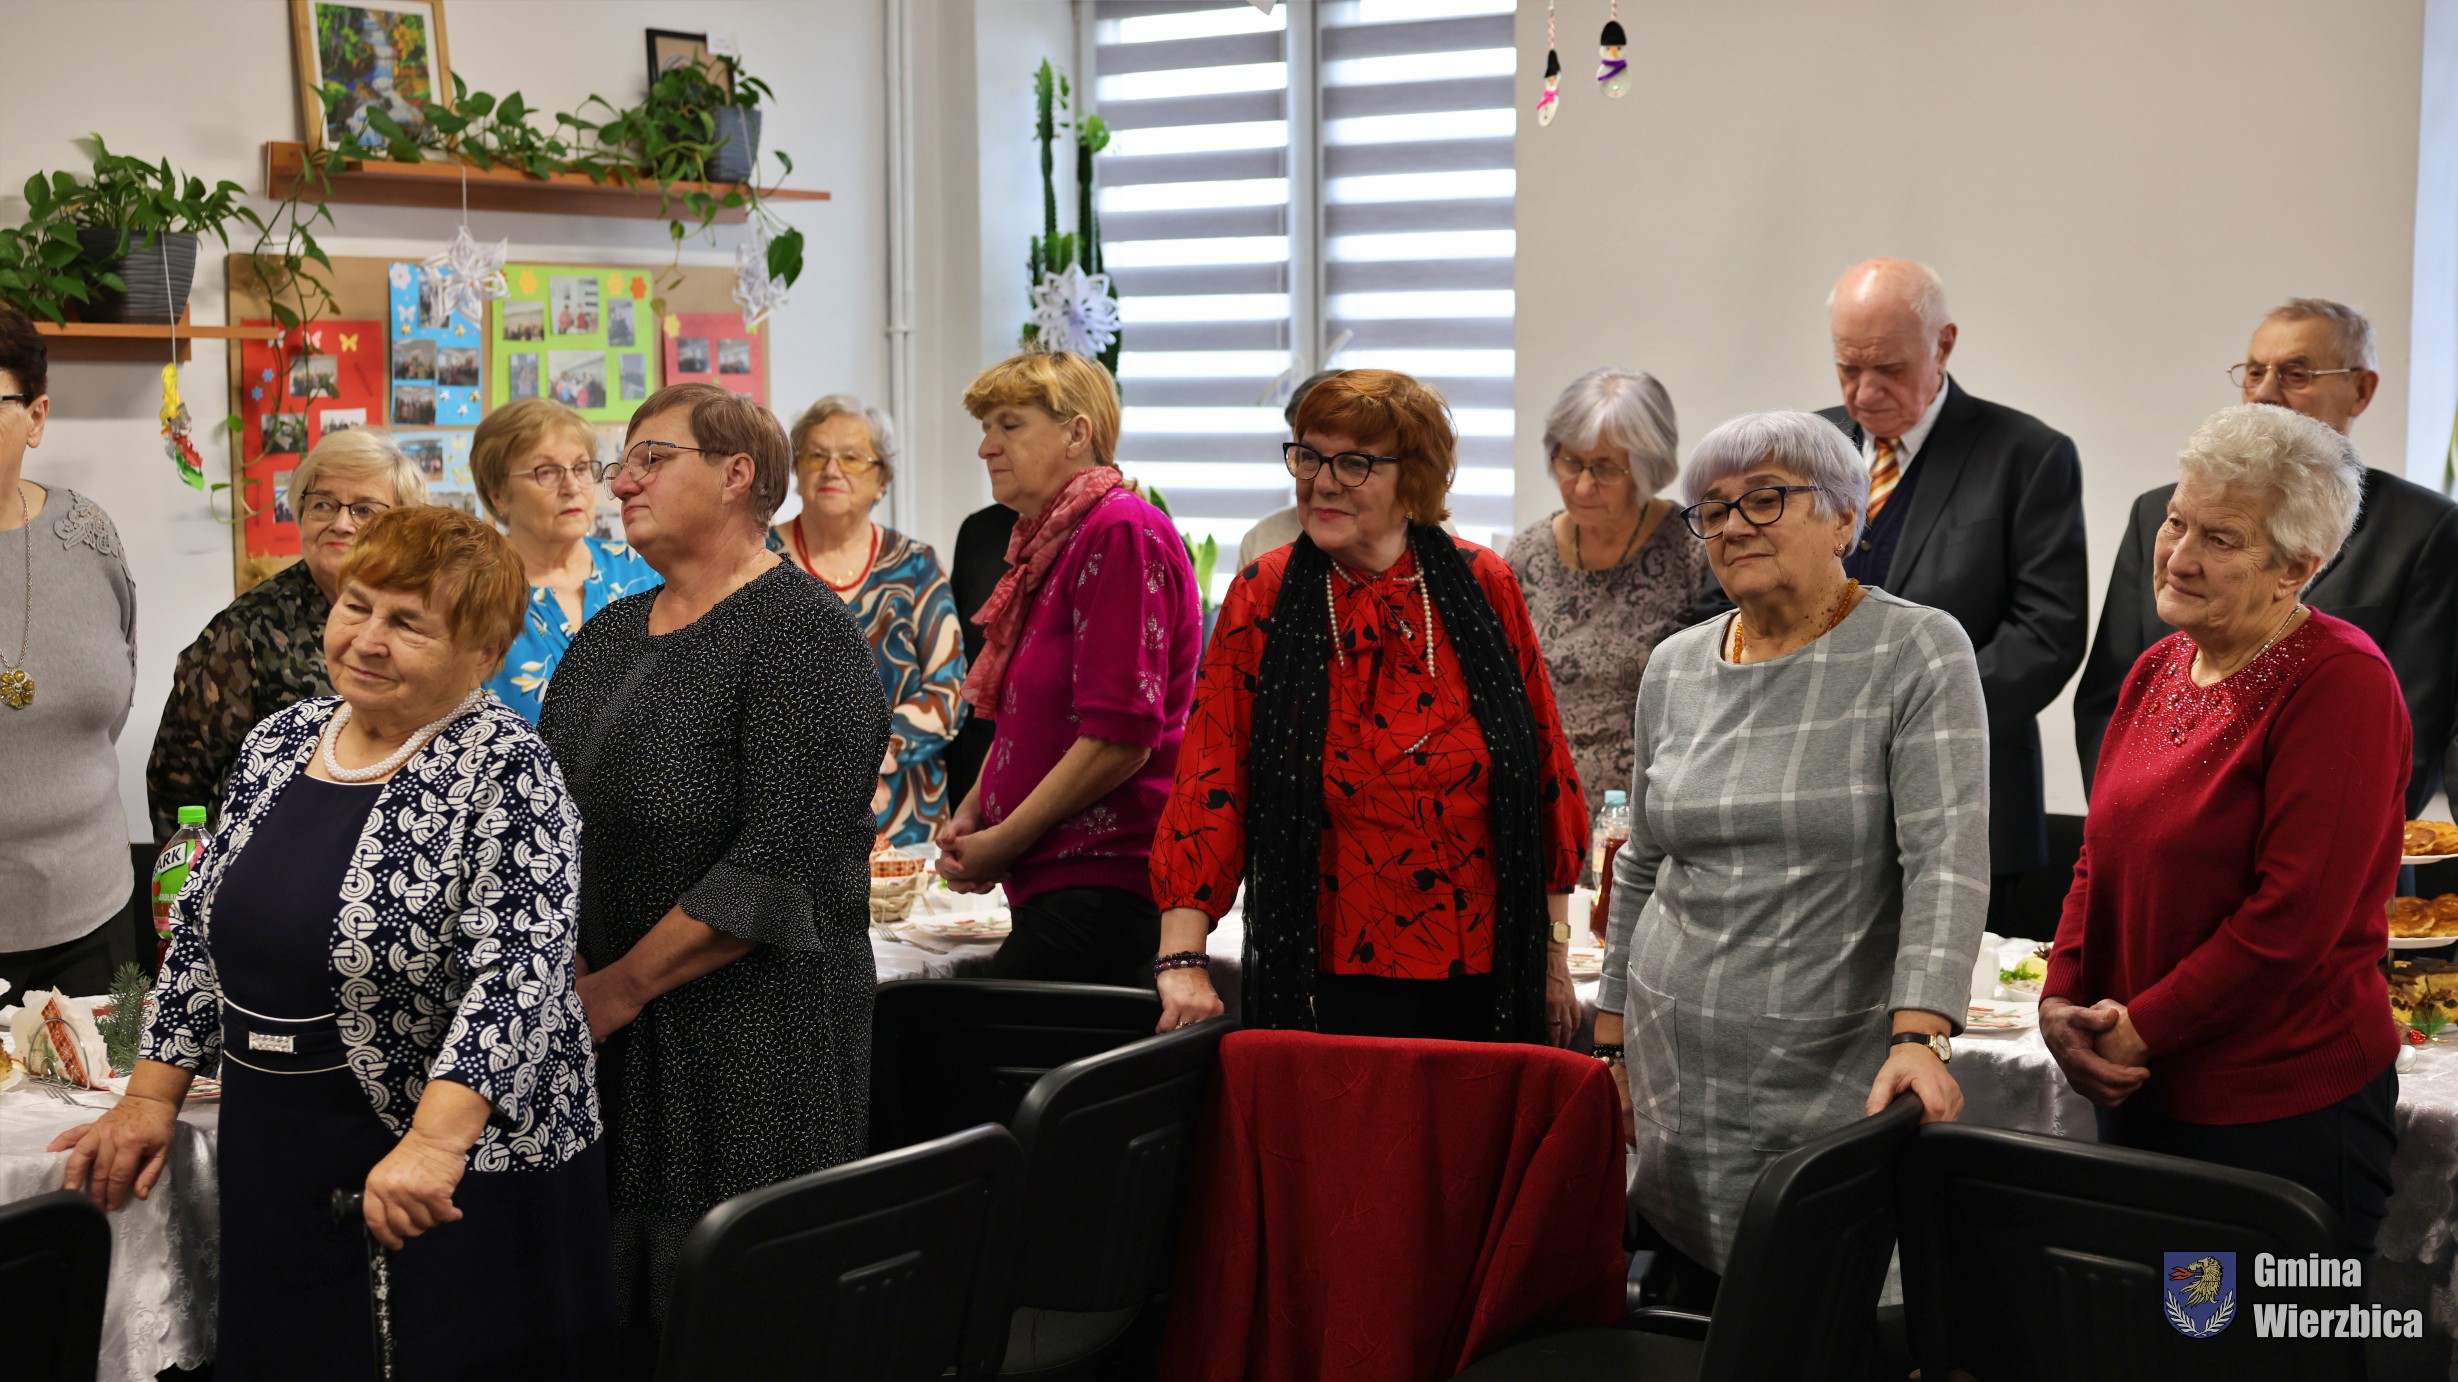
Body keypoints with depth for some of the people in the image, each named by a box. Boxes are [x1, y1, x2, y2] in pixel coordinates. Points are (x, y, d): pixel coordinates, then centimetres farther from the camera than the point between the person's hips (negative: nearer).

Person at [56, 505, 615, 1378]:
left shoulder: (506, 774, -14)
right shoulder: (281, 740, 8)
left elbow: (519, 972, -25)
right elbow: (201, 928, 16)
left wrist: (436, 1142, -36)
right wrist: (152, 1097, 11)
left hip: (460, 1168, -6)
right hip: (270, 1159, 6)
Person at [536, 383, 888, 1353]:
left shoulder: (798, 631, -9)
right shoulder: (607, 638, 15)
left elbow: (781, 862, -18)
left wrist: (617, 988, -14)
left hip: (745, 1044, -7)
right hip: (600, 1033, 7)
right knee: (607, 1314, 9)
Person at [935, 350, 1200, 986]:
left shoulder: (1122, 532, -12)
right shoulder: (1046, 542, 17)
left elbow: (1120, 736, -18)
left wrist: (1002, 843, -11)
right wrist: (970, 815, 11)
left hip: (1102, 881, -9)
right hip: (1054, 879, 9)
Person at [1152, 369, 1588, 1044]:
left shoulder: (1485, 587, 1)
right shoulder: (1264, 597, -1)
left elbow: (1546, 767, 7)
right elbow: (1209, 784, -5)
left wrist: (1555, 954, 8)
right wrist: (1183, 963, -14)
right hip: (1328, 983, -1)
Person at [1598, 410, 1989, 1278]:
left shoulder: (1919, 653, -5)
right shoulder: (1675, 668, 10)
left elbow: (1949, 859, -15)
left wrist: (1918, 1037, -26)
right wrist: (1611, 1043, 15)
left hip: (1839, 1076, -4)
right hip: (1675, 1065, 4)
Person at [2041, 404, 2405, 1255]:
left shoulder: (2340, 682, -14)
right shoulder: (2160, 669, 11)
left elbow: (2294, 913, -19)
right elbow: (2103, 854, 14)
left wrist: (2140, 1027, -15)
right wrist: (2064, 999, -2)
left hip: (2286, 1111, -7)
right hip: (2141, 1091, 7)